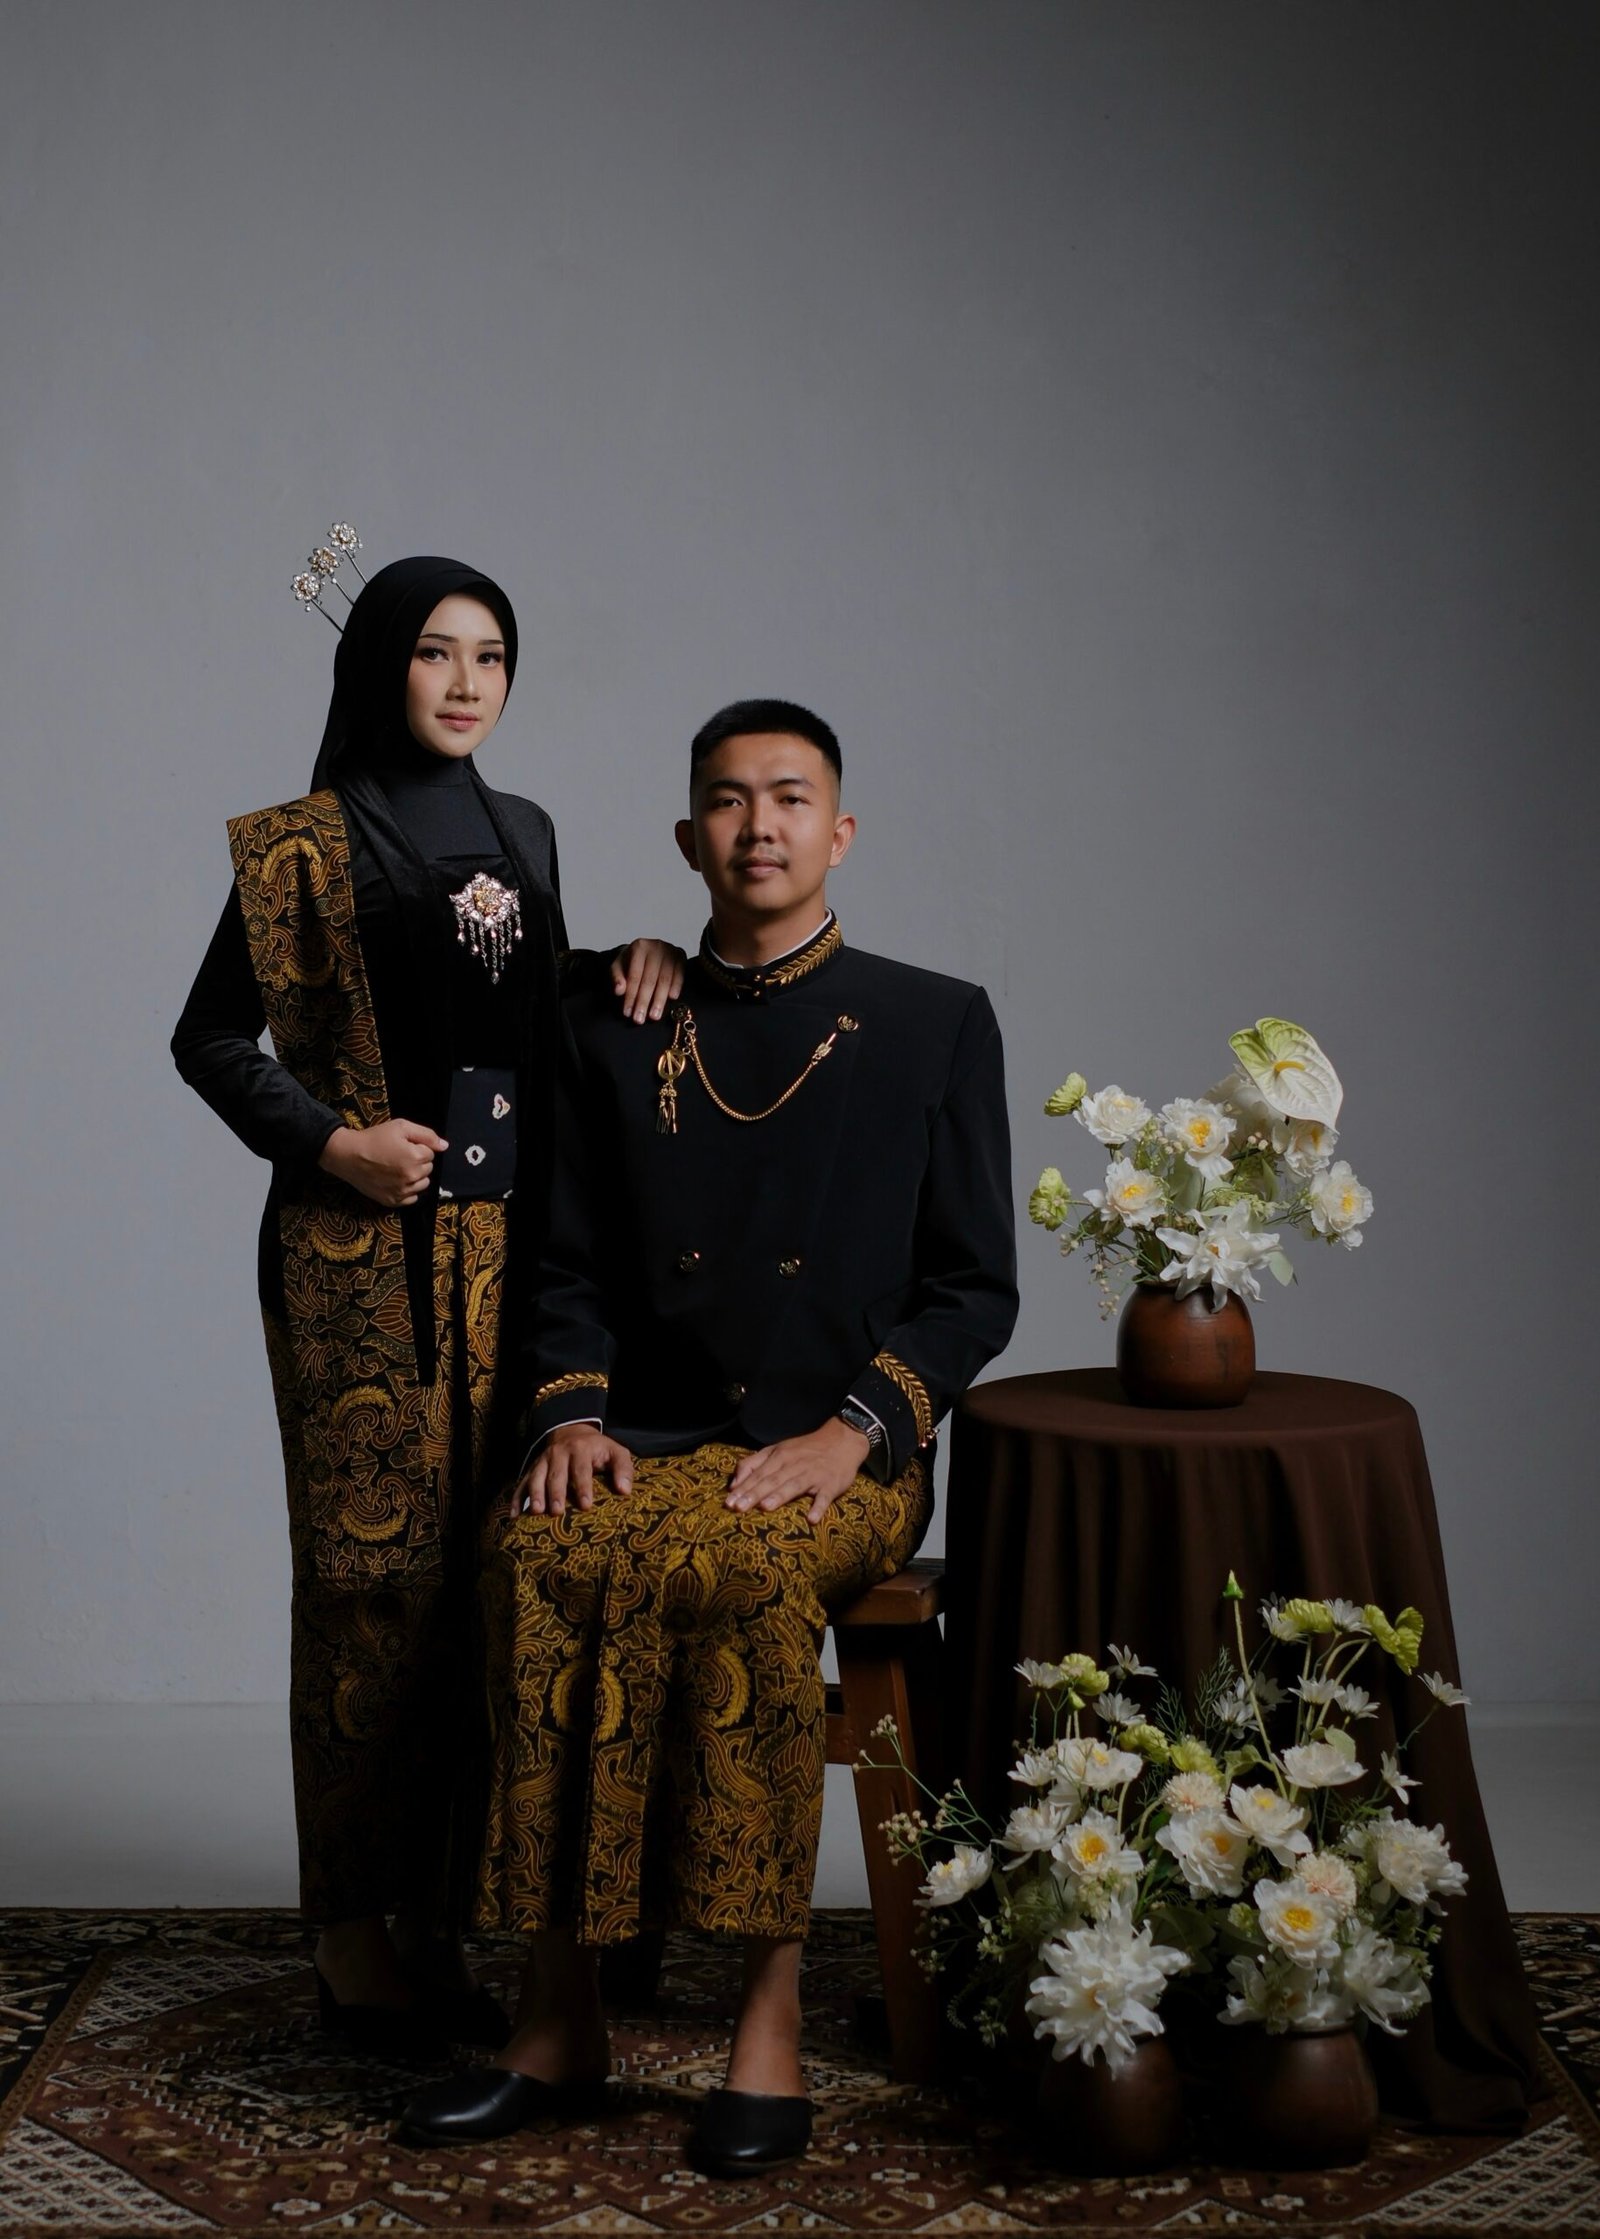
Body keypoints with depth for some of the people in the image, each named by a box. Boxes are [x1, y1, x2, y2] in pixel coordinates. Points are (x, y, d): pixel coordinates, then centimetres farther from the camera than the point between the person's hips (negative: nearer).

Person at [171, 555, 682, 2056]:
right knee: (377, 1568, -5)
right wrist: (327, 1141, -13)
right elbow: (210, 1037, 0)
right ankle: (353, 1932, 6)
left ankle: (438, 1916, 15)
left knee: (484, 1565, 5)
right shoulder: (306, 843, -1)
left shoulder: (521, 832, 15)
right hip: (363, 1254, -5)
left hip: (505, 1241, 6)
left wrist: (636, 958, 6)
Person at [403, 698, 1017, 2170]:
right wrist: (572, 1415, -5)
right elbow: (571, 1269, 16)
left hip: (848, 1456, -2)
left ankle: (772, 2010, -26)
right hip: (653, 1441, 3)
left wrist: (851, 1431, -11)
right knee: (542, 1557, -30)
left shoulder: (937, 1027, 8)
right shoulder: (618, 1032, 16)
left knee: (745, 1570, -36)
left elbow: (975, 1289, 4)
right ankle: (562, 2022, -22)